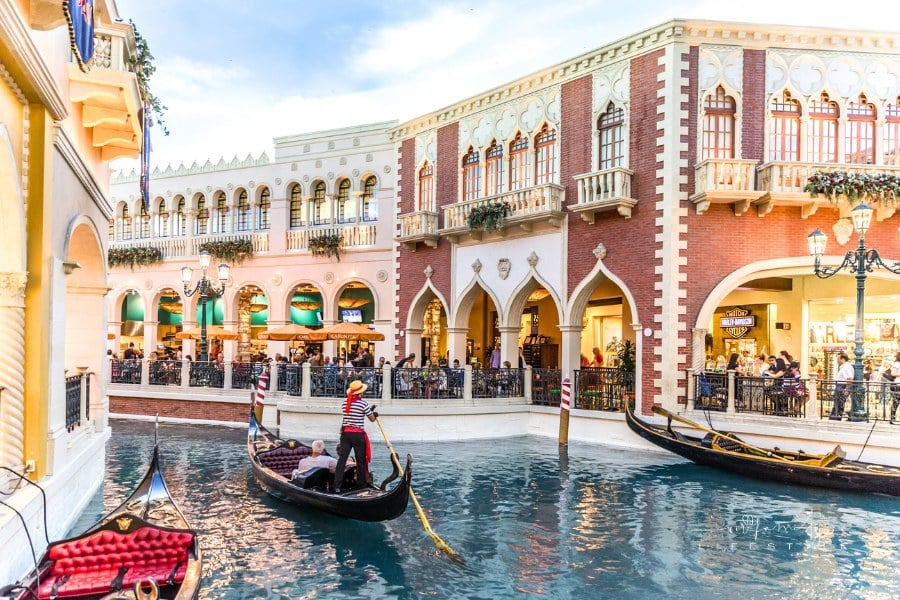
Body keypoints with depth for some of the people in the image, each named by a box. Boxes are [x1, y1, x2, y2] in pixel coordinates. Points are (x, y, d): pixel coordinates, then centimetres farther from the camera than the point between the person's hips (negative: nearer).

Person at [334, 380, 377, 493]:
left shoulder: (345, 403, 6)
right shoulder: (363, 404, -10)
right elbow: (372, 419, -1)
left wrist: (369, 410, 20)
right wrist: (374, 414, 21)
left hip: (345, 433, 4)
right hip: (358, 434, -4)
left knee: (342, 458, 2)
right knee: (361, 460, 7)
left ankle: (337, 486, -2)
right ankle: (362, 485, 17)